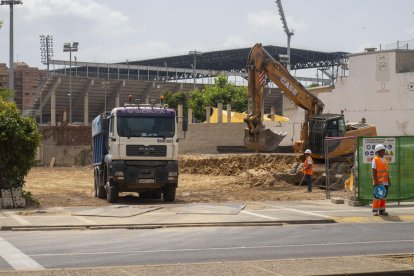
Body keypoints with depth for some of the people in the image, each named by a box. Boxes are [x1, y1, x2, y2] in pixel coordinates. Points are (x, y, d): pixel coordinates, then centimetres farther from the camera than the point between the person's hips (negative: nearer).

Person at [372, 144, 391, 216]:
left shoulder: (385, 160, 17)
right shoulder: (375, 160, -5)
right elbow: (374, 172, -11)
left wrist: (389, 181, 13)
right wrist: (375, 181, -17)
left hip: (385, 182, 7)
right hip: (378, 182, -7)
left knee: (383, 197, 7)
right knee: (377, 196, -5)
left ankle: (382, 210, 12)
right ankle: (375, 211, 0)